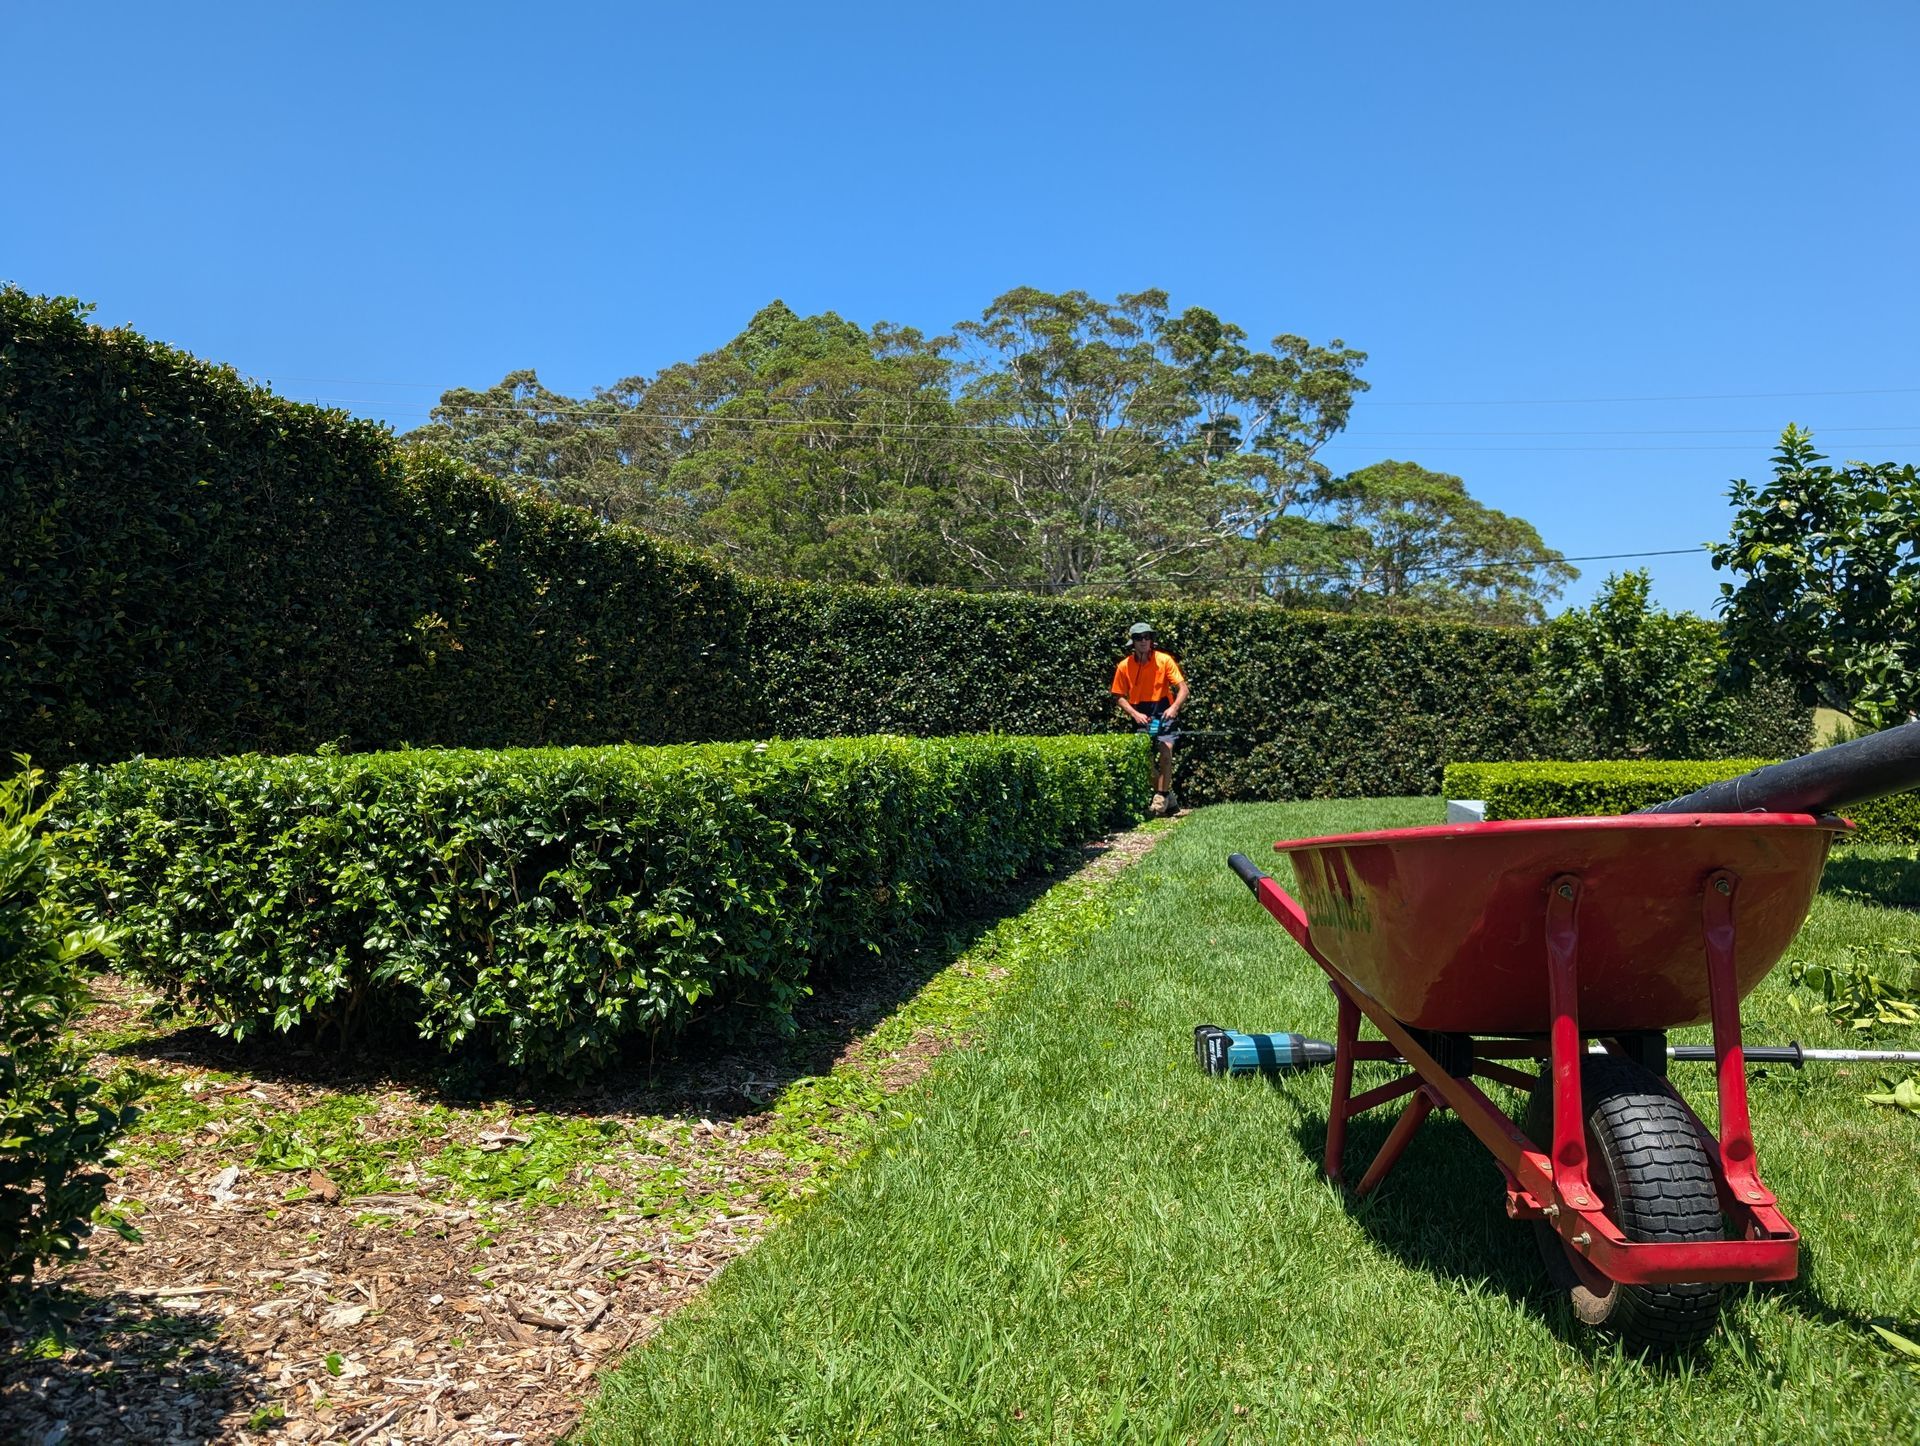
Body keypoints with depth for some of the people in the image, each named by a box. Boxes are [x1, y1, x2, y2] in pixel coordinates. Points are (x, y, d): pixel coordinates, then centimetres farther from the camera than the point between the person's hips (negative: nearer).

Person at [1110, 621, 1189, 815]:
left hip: (1163, 713, -3)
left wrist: (1174, 707, -26)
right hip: (1141, 717, 3)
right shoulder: (1124, 666, -2)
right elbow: (1121, 697, 3)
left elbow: (1183, 688, -9)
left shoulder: (1164, 660, -8)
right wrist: (1135, 714, -13)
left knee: (1165, 752, -22)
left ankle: (1161, 797, -18)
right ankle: (1168, 797, 24)